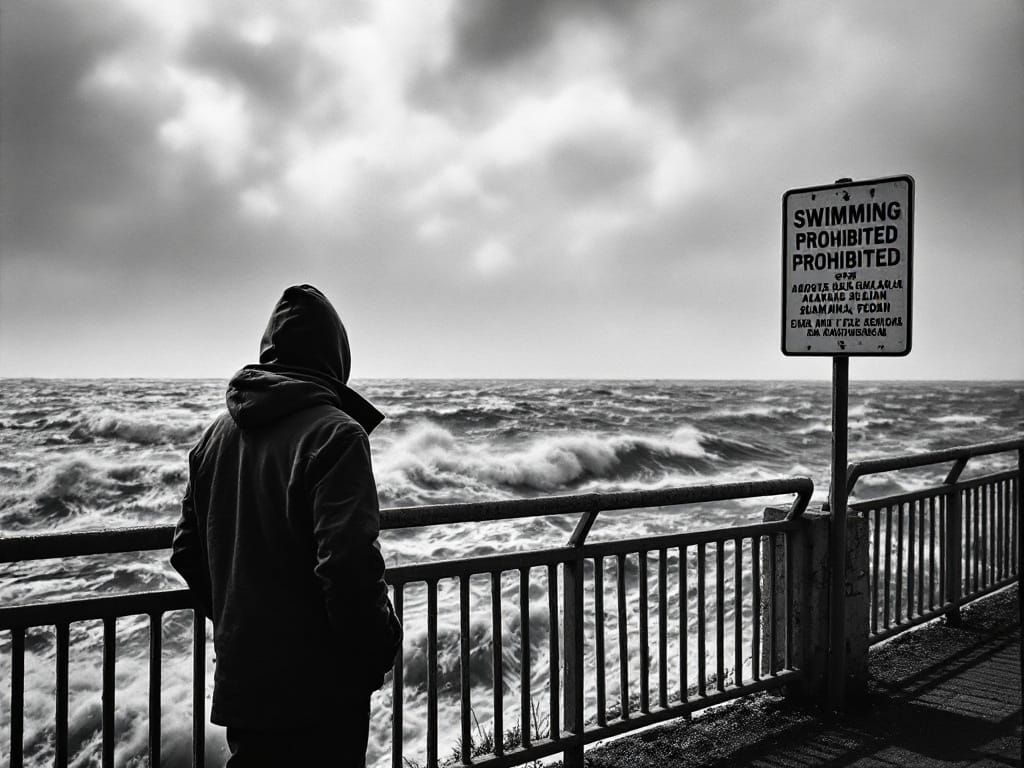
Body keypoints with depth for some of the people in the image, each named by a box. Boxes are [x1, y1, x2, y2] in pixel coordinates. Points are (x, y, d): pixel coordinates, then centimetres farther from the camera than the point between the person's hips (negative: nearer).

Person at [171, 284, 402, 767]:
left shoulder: (218, 434, 5)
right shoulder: (334, 434, -18)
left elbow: (187, 552, 12)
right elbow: (350, 563, -26)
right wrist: (379, 650, -12)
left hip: (238, 679, 7)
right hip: (319, 691, -6)